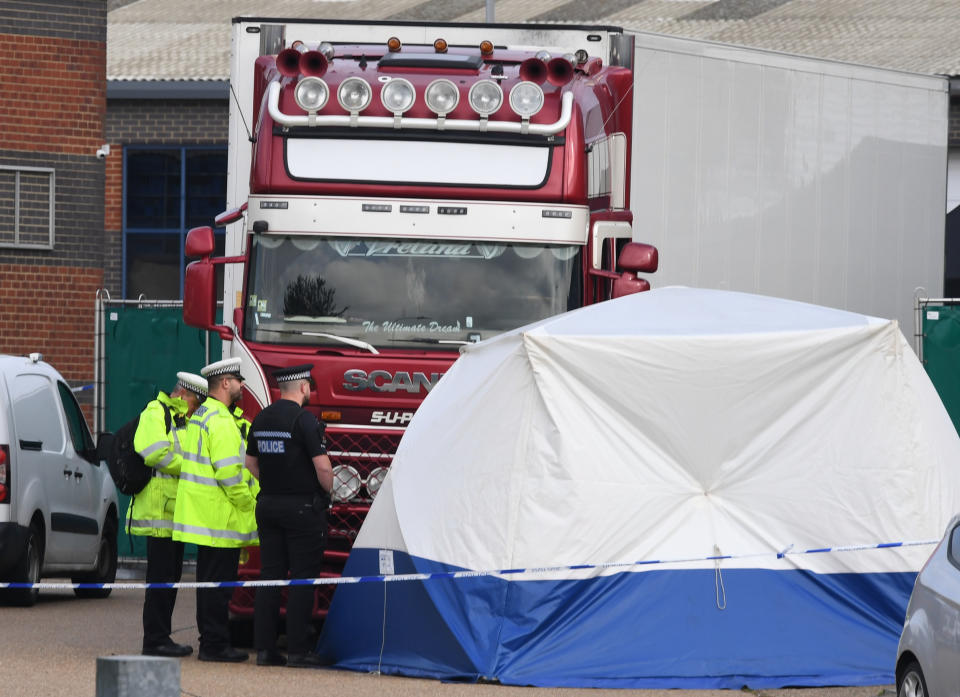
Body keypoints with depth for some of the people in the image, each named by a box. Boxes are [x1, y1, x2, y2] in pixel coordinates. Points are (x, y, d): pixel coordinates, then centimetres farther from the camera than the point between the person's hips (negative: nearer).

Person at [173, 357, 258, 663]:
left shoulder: (199, 415, 16)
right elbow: (228, 471, -22)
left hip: (201, 514, 10)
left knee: (210, 579, 14)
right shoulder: (220, 420, -16)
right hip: (219, 515, -10)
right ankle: (214, 644, -5)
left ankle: (212, 641, 20)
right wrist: (248, 504, -12)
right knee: (219, 581, -6)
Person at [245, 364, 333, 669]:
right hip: (303, 506, -7)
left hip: (268, 505, 7)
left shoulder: (261, 419, 9)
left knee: (270, 576, 9)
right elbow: (322, 466, -17)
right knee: (302, 578, -2)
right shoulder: (304, 420, -14)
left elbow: (251, 463, 18)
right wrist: (327, 490, 1)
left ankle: (264, 647, 8)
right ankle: (297, 650, -3)